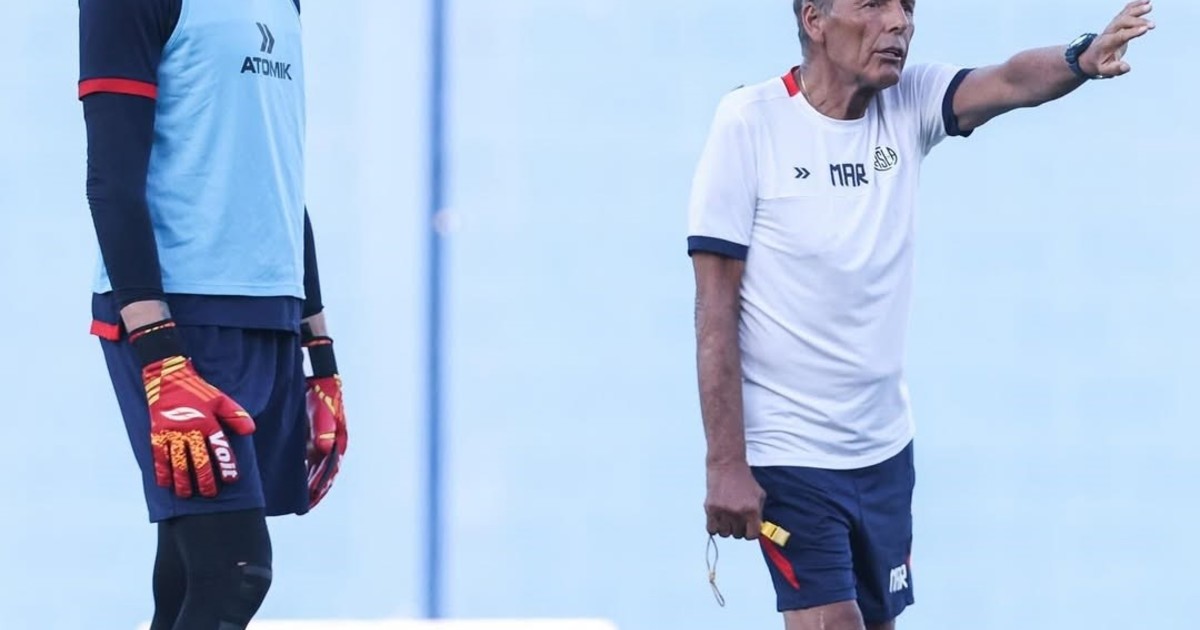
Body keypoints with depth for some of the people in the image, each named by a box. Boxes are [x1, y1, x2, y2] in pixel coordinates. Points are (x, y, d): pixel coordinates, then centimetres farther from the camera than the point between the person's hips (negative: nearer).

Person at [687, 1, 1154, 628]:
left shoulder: (908, 104, 0)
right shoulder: (751, 122, -12)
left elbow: (1009, 82, -21)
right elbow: (715, 309, -13)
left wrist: (1083, 57, -44)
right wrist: (725, 466, -17)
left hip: (885, 452, 5)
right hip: (788, 457, -5)